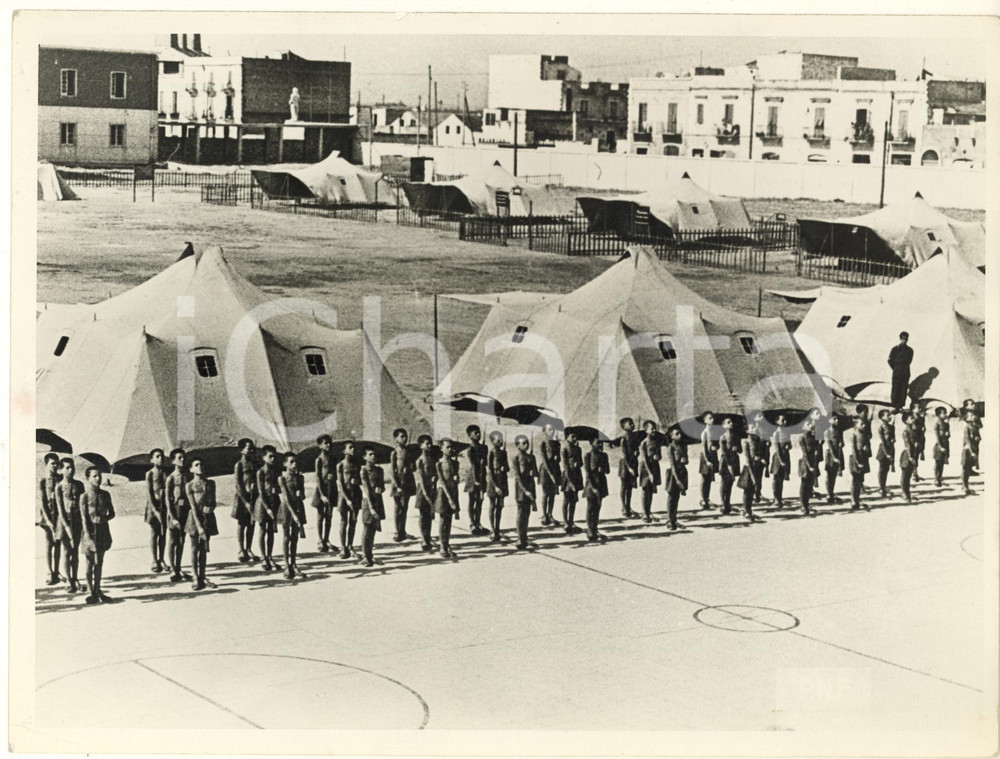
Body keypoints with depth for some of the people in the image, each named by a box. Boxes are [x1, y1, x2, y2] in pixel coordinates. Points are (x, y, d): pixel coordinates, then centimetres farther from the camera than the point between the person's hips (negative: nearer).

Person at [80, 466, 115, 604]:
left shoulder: (105, 494, 3)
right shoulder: (85, 496, -8)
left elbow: (112, 513, 9)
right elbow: (84, 518, -11)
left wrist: (104, 519, -13)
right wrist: (88, 537, -18)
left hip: (103, 530, 4)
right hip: (90, 532, -4)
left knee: (99, 563, 11)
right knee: (90, 563, 4)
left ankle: (98, 590, 22)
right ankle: (91, 592, 13)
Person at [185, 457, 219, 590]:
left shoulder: (210, 483, 9)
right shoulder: (189, 485, -2)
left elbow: (213, 502, 11)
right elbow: (193, 506, -9)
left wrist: (210, 508, -14)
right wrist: (199, 526, -16)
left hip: (208, 517, 3)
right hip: (195, 517, -3)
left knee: (204, 549, 7)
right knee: (194, 548, -2)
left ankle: (202, 577, 11)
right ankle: (195, 579, -2)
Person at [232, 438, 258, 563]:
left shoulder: (254, 464, 10)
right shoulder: (239, 465, -9)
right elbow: (237, 485, -12)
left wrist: (257, 496, 6)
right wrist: (245, 501, -15)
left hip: (254, 497, 6)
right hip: (242, 497, -6)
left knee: (251, 525, 8)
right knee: (241, 524, 2)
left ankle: (249, 550, 16)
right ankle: (241, 551, 7)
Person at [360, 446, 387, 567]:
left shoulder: (379, 470, 8)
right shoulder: (364, 470, -8)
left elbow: (382, 486, 12)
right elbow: (366, 489, -14)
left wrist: (380, 489, -14)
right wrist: (371, 507, -19)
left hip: (378, 501, 5)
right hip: (368, 501, -5)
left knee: (373, 530, 10)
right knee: (366, 530, -5)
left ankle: (371, 555, 20)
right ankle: (367, 558, -1)